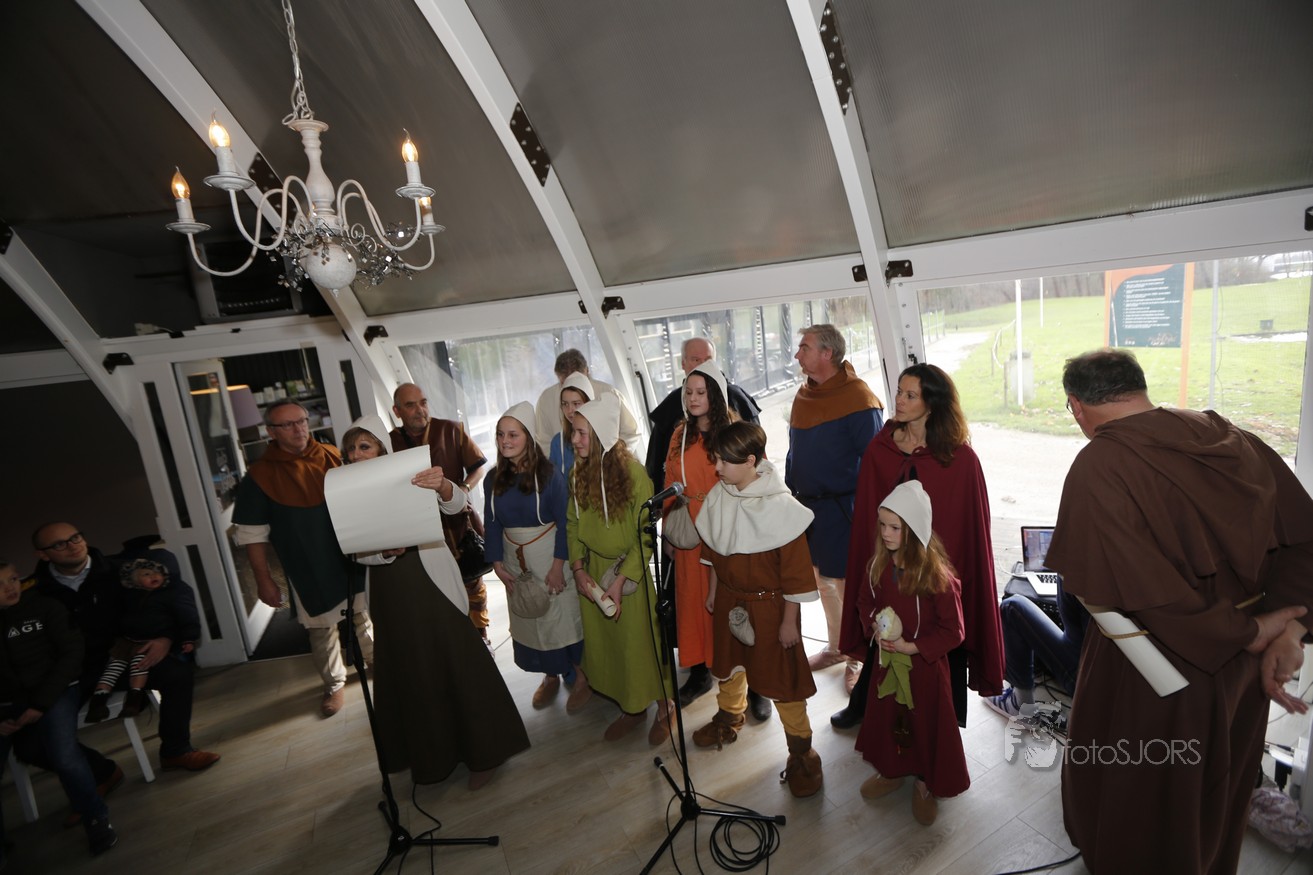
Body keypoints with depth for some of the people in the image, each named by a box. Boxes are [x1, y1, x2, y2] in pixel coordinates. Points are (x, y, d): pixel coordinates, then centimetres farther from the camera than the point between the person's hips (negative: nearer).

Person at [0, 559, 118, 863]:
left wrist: (41, 703, -12)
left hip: (53, 693, -2)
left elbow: (71, 654, -4)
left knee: (64, 758, -26)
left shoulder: (43, 607, -2)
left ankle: (97, 820, -3)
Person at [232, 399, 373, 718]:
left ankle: (377, 659, 41)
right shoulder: (260, 476, -8)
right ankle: (334, 684, 29)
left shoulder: (333, 457, -2)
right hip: (310, 570, -2)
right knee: (322, 629, 9)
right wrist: (263, 579, -5)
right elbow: (252, 534, -5)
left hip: (352, 558, 3)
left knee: (364, 614, 19)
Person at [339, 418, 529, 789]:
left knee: (456, 664, 2)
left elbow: (457, 503, -20)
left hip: (430, 580, -4)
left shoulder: (409, 476, -6)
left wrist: (442, 486, -43)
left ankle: (482, 751, 20)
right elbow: (358, 552, 2)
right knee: (409, 672, 15)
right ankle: (432, 754, 35)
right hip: (390, 591, 4)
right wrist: (386, 551, -20)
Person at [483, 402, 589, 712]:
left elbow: (562, 522, -12)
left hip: (548, 556, -4)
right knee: (528, 620, 12)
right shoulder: (495, 479, 1)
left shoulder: (549, 475, -13)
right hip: (515, 561, 5)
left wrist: (558, 565, -15)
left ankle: (578, 677, 22)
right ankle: (551, 675, 32)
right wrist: (498, 564, -3)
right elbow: (491, 523, 3)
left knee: (561, 616, 1)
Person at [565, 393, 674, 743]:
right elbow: (573, 524, 3)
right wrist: (578, 569, -6)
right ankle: (630, 708, 39)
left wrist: (621, 580, -19)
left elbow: (646, 536, -17)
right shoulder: (578, 473, -4)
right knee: (605, 643, 16)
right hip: (593, 572, 5)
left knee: (642, 642, 9)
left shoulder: (634, 474, -20)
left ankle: (664, 707, 35)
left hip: (632, 572, -5)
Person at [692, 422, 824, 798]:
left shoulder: (780, 506, -25)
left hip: (768, 604, -6)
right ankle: (728, 717, 53)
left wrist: (789, 621, -13)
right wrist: (712, 592, 14)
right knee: (728, 662, 25)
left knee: (782, 676, 8)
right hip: (728, 598, 6)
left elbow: (795, 571, -18)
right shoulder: (718, 497, -7)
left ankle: (801, 751, 30)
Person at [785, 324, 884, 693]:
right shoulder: (803, 396, 8)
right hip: (808, 506, 7)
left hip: (842, 509, -7)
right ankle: (836, 647, 38)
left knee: (849, 585, 6)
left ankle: (858, 657, 27)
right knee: (823, 580, 19)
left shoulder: (858, 398, -15)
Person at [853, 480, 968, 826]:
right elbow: (865, 599, 8)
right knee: (885, 716, 21)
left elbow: (952, 631, -16)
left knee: (927, 723, 16)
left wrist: (911, 646, -21)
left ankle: (926, 784, 41)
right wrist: (874, 626, -10)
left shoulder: (937, 576, -25)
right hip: (886, 660, 5)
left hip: (925, 665, -5)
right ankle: (891, 770, 47)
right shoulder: (880, 564, -9)